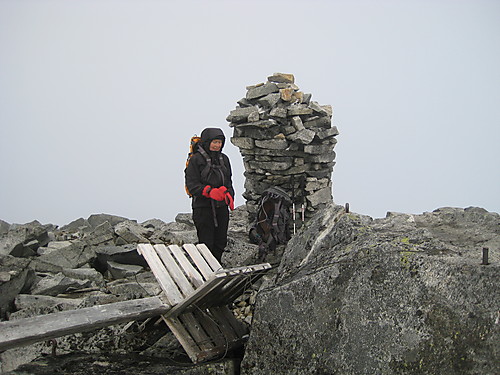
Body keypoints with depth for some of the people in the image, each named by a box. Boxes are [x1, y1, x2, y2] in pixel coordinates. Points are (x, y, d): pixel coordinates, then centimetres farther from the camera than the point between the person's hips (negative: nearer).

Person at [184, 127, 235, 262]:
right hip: (203, 207, -6)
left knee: (221, 242, 9)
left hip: (221, 207, 6)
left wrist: (229, 195, 2)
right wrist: (210, 191, -26)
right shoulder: (196, 159, -7)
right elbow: (192, 185, -13)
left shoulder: (224, 159, 13)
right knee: (206, 243, -6)